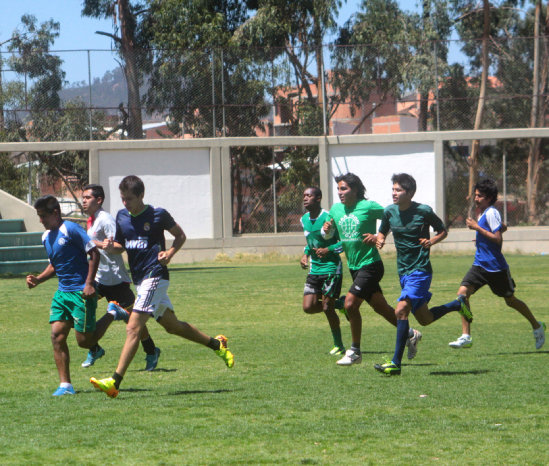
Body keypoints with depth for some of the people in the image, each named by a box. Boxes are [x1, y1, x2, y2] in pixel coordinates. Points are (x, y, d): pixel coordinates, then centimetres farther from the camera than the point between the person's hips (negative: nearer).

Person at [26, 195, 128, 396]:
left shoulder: (71, 229, -12)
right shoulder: (46, 237, 12)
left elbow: (94, 253, -13)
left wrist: (89, 283, -18)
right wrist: (38, 279, 7)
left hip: (81, 292, -7)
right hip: (62, 292, 7)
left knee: (84, 341, -5)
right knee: (57, 335, -6)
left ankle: (112, 315, 20)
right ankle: (65, 385, -3)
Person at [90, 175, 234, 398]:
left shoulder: (158, 215, -7)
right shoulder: (121, 217, 9)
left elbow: (180, 236, 6)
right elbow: (121, 245, 19)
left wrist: (170, 252, -13)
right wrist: (111, 247, -4)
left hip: (155, 276, -8)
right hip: (139, 279, 8)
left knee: (133, 328, -16)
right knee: (171, 325, 18)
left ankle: (115, 382, -22)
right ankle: (216, 344, 35)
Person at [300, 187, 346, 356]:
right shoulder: (304, 220, 7)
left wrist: (329, 250, -22)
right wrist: (305, 254, 6)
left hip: (331, 267, -7)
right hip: (314, 269, 7)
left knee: (327, 307, -6)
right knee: (308, 307, -5)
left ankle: (339, 346, 10)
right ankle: (338, 304, 23)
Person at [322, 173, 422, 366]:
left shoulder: (368, 207, -13)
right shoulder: (336, 209, 5)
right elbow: (328, 235, 15)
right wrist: (326, 230, -7)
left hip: (370, 265, -7)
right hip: (354, 267, 7)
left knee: (350, 304, -16)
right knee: (381, 307, 14)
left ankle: (355, 352, -4)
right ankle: (410, 335, 33)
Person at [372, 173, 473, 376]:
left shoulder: (423, 211, -10)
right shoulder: (389, 212, 2)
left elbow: (442, 231, 4)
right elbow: (382, 232, 19)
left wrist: (431, 241, -16)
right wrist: (379, 240, -5)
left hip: (420, 269, -7)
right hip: (403, 270, 7)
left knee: (401, 310, -22)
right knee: (424, 319, 13)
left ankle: (396, 363, -20)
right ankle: (458, 305, 40)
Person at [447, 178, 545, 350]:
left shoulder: (491, 213, -16)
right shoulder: (483, 213, 11)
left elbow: (498, 239, -24)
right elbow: (502, 228, 27)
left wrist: (477, 227, -22)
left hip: (496, 266, -8)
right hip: (480, 265, 8)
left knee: (510, 300, 8)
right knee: (462, 292, -12)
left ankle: (537, 326, 32)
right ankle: (466, 336, -13)